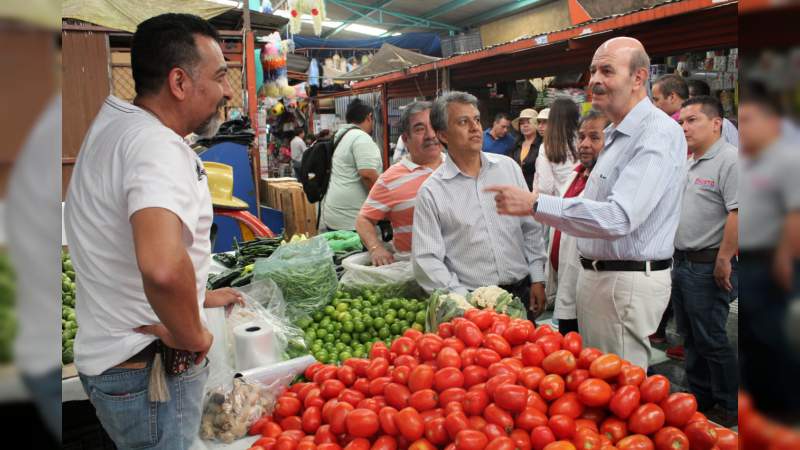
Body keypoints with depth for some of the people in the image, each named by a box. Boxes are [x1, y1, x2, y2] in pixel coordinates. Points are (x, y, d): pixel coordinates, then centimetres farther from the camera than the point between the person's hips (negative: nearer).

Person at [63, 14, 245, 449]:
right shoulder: (158, 146, -25)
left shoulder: (112, 126, 9)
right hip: (149, 375, -10)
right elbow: (162, 266, -44)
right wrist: (192, 335, -25)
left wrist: (197, 296, 22)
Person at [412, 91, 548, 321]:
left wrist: (538, 279, 5)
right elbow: (427, 259, -8)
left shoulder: (508, 167, 6)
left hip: (522, 293, 4)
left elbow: (531, 229, 10)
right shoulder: (431, 192, -6)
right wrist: (462, 300, -15)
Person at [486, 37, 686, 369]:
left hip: (627, 282, -10)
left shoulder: (658, 134, -19)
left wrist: (535, 204, -29)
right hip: (599, 275, 10)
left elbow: (619, 217, -30)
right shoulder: (617, 134, 15)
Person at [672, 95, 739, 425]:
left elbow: (737, 214, -24)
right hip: (683, 262, 9)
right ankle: (699, 396, 31)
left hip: (708, 266, -9)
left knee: (710, 339, -1)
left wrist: (723, 260, -23)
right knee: (690, 336, 17)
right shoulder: (690, 163, 15)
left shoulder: (728, 160, -15)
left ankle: (730, 407, 15)